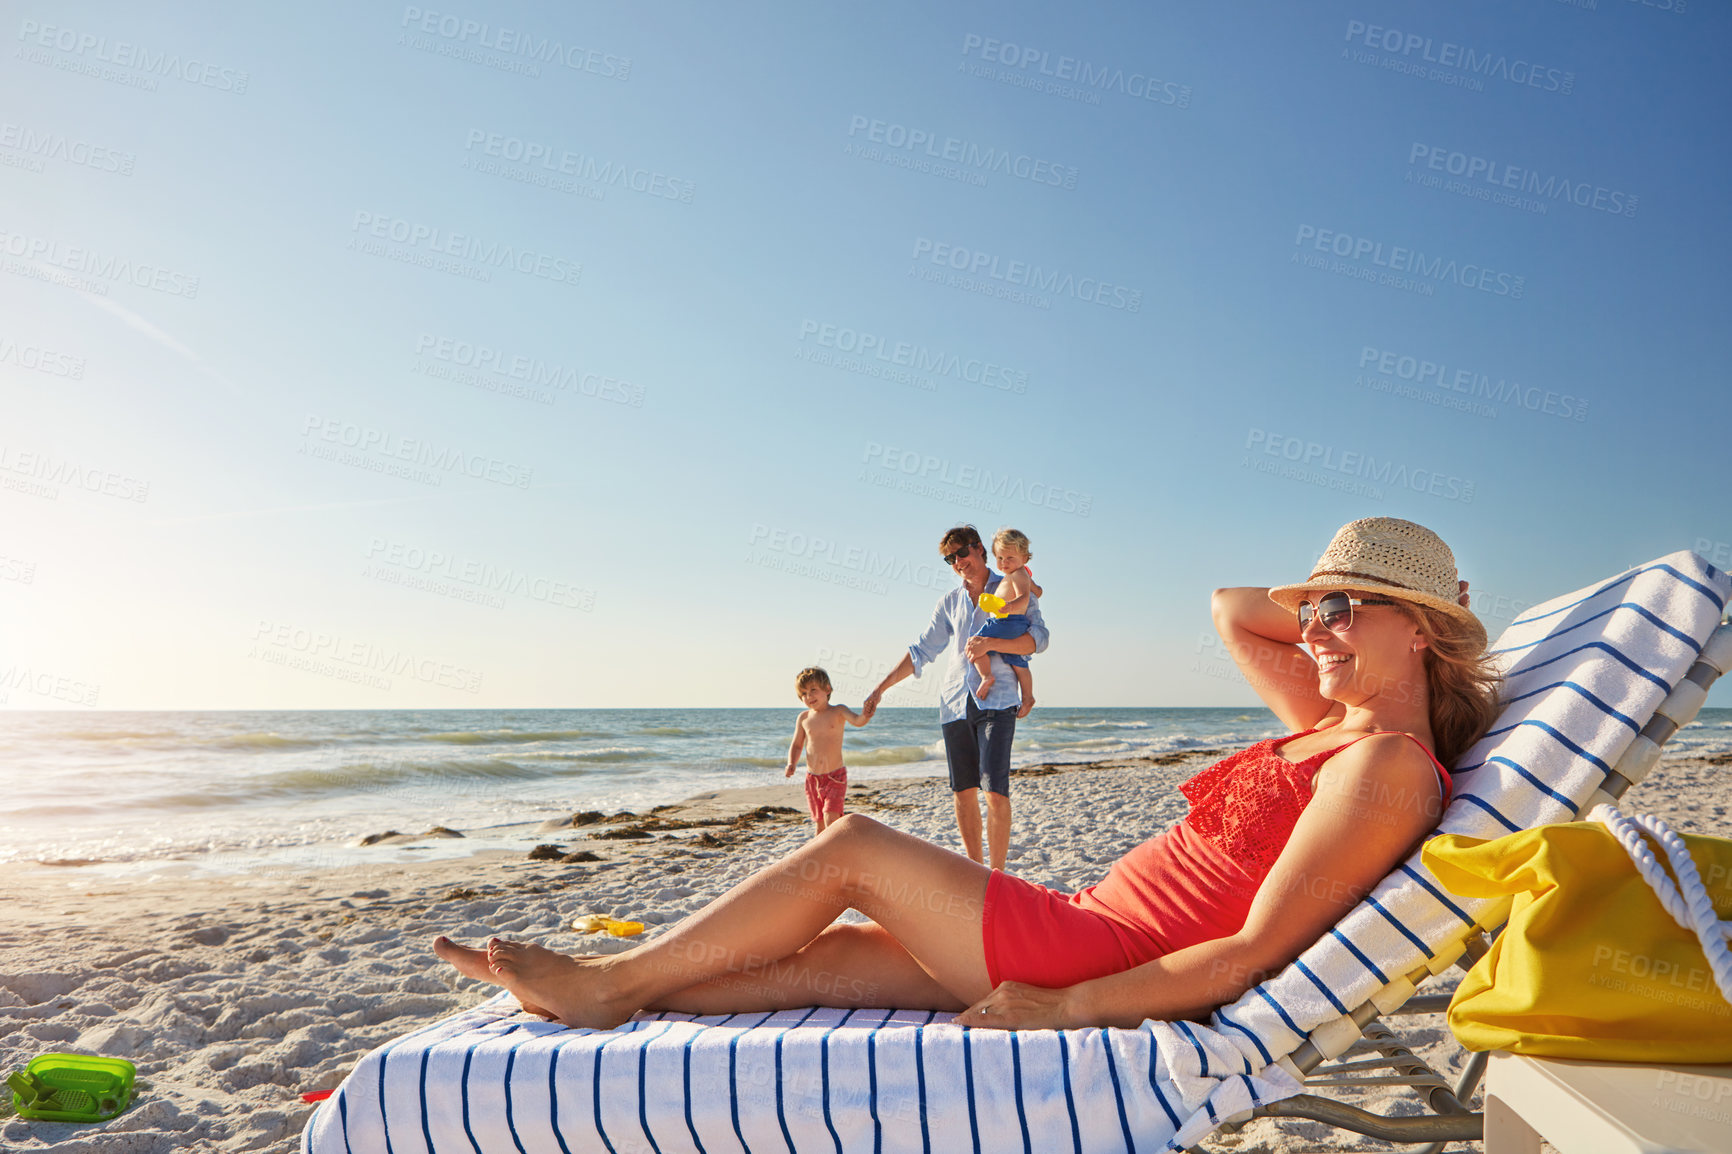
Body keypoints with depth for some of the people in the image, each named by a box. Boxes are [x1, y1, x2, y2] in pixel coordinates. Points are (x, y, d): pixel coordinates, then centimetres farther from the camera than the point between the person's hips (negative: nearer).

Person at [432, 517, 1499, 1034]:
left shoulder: (1391, 765, -17)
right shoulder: (1333, 723, 10)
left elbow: (1258, 952, -23)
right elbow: (1231, 610, 23)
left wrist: (1066, 1007, -21)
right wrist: (1334, 605, 11)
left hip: (1095, 964, -8)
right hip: (1093, 936, 8)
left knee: (854, 848, -3)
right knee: (827, 954, 9)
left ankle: (611, 980, 12)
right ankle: (610, 1001, 21)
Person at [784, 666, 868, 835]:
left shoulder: (838, 712, -5)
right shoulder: (803, 718, 4)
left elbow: (857, 721, -23)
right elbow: (796, 745, 14)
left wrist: (865, 716, -46)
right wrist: (791, 764, -4)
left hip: (835, 776, -3)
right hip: (812, 778, 4)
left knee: (831, 819, -17)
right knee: (819, 823, 11)